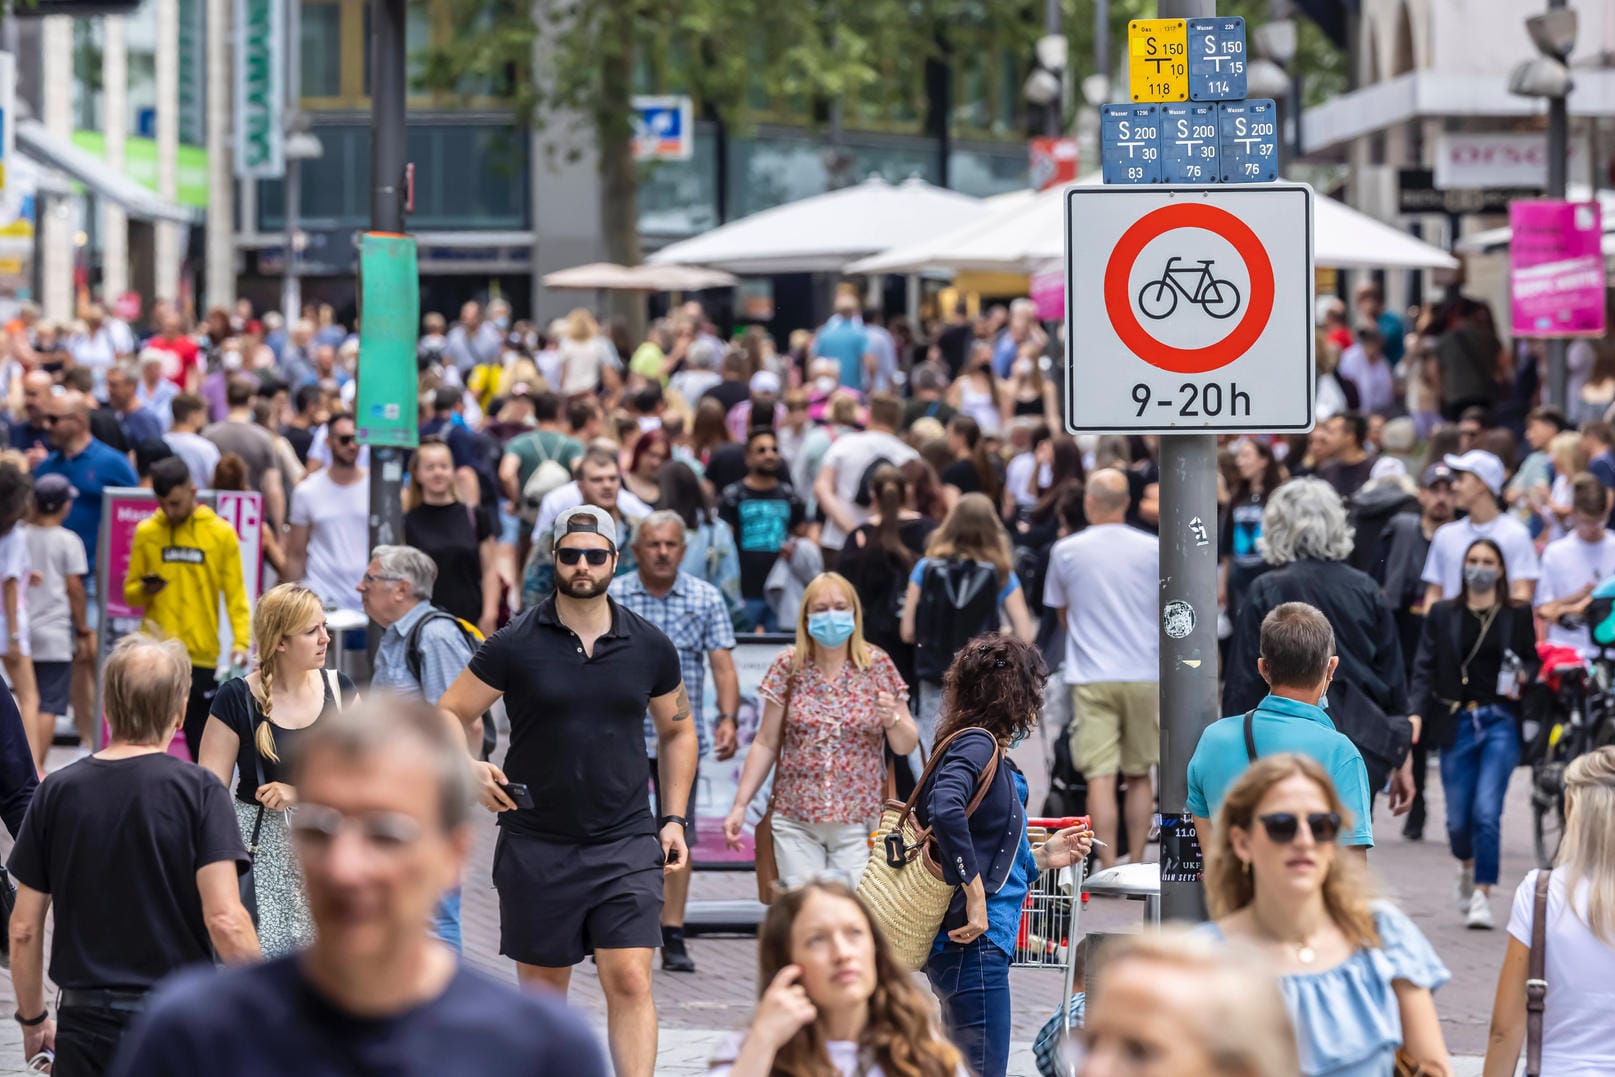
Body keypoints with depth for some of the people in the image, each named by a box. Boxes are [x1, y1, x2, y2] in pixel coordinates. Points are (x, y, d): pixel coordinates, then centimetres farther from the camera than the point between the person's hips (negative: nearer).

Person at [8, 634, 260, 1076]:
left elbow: (24, 929, 5)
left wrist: (33, 1019, 18)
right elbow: (224, 919, -15)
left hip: (85, 1024, 2)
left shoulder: (57, 793, 1)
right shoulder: (197, 791, -8)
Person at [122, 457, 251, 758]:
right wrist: (144, 591, -12)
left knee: (202, 742, 5)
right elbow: (129, 591, 11)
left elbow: (235, 595, 0)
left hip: (202, 654, 0)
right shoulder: (146, 532, 5)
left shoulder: (221, 533, 2)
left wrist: (240, 641, -13)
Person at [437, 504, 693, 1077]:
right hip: (535, 845, 0)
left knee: (630, 982, -12)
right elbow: (447, 718, 1)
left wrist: (673, 818, 10)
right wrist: (471, 771, -19)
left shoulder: (650, 646, 4)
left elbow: (677, 730, 17)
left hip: (626, 842, 0)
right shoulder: (514, 645, -3)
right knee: (542, 988, 8)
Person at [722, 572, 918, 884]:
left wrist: (892, 720, -16)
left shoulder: (877, 666, 1)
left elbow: (906, 746, 5)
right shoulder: (788, 667, 2)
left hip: (857, 823, -1)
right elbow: (766, 744, 7)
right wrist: (740, 805, 2)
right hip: (796, 821, 1)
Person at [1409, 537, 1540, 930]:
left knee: (1487, 811, -12)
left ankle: (1482, 895, -4)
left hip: (1501, 723, -1)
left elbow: (1534, 659, 14)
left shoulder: (1517, 616, 5)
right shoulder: (1443, 614, 7)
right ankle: (1468, 865, 37)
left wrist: (1523, 677, -9)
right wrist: (1417, 713, -10)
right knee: (1458, 819, 4)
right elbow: (1424, 667, 3)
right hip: (1457, 722, 1)